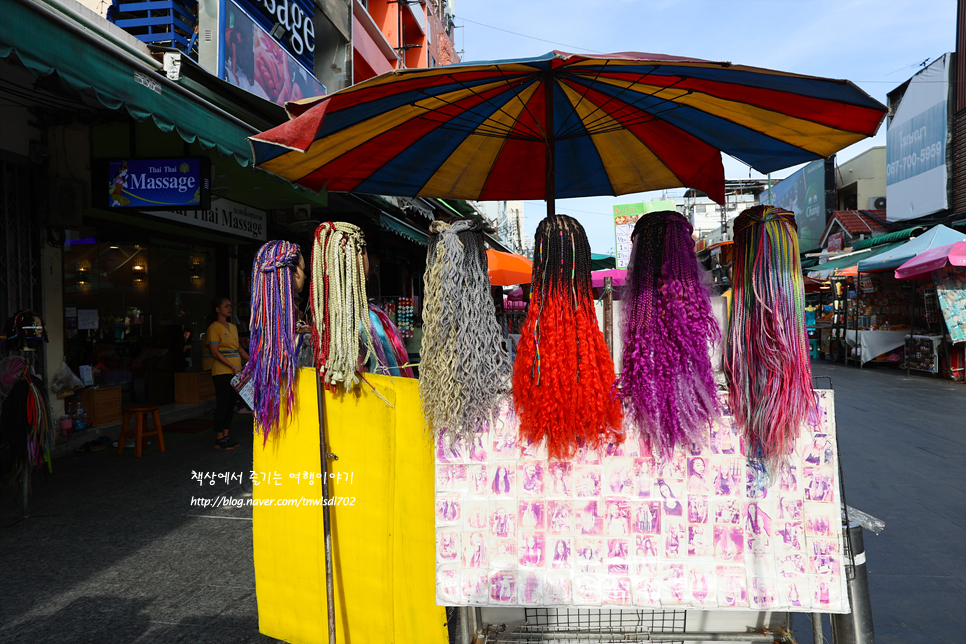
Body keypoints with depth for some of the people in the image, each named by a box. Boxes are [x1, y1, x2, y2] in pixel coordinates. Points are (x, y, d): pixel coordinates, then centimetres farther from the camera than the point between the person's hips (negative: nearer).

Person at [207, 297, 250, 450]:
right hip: (222, 372, -8)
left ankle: (226, 436, 19)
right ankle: (219, 440, 2)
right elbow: (214, 352, -14)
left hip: (235, 373, 8)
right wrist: (233, 366, -18)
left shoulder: (233, 327, 17)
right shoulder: (214, 327, -7)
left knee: (231, 405, 10)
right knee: (222, 405, -5)